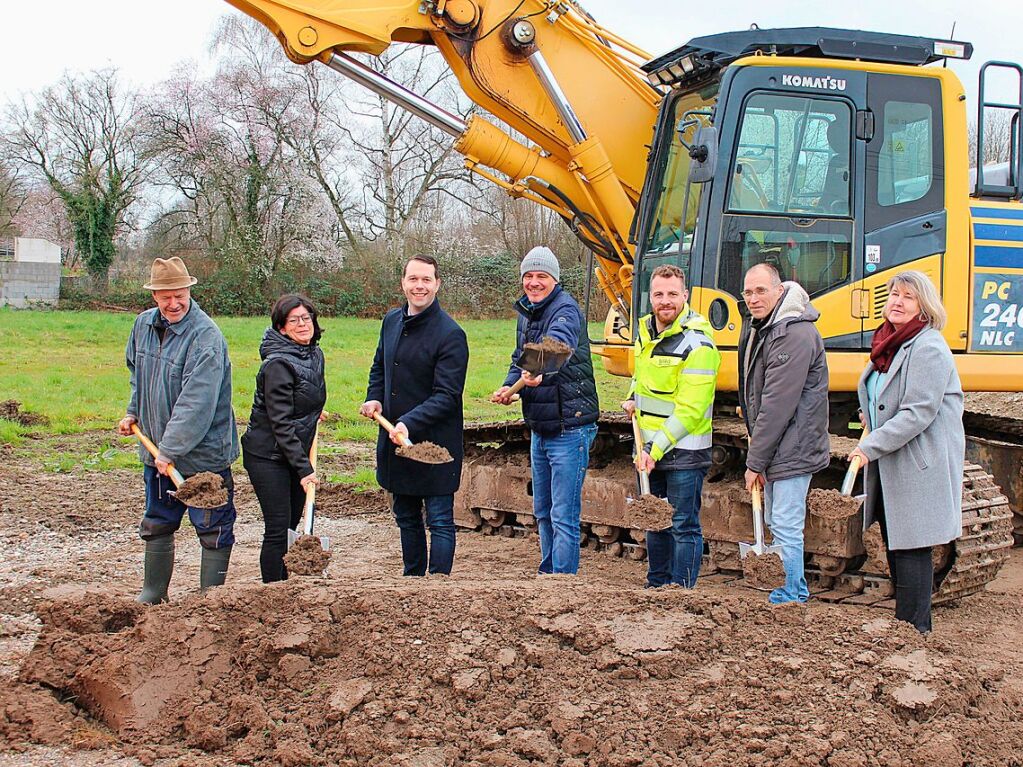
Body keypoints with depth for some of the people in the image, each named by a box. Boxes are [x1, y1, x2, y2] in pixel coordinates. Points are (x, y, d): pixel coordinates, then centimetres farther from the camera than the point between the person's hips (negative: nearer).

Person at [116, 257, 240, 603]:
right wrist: (133, 412, 14)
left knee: (213, 530, 3)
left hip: (203, 454, -7)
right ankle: (152, 595, 34)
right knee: (156, 525, 19)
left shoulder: (206, 337, -21)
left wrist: (171, 450, -27)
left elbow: (195, 404, -27)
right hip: (156, 453, 7)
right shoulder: (143, 325, 3)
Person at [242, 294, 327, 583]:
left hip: (296, 453, 8)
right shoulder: (278, 364, -20)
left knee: (291, 525, 12)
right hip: (268, 455, -8)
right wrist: (304, 468, -23)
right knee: (278, 529, -7)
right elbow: (281, 422, -22)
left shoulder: (315, 354, 5)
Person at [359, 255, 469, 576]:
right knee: (406, 517, 19)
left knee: (439, 521, -2)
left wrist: (409, 423, -29)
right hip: (396, 441, 8)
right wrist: (373, 398, 5)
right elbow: (379, 366, 24)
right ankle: (412, 580, 32)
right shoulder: (392, 321, 8)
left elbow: (447, 395, -19)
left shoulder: (451, 335, -15)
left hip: (435, 442, -8)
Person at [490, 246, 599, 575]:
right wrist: (509, 386, -2)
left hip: (569, 427, -9)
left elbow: (559, 346, -37)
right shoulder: (526, 313, 12)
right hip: (539, 429, 9)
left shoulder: (566, 309, -16)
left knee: (564, 517, -7)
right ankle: (548, 576, 33)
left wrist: (539, 372, -58)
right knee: (543, 512, 20)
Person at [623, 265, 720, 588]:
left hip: (684, 451, -8)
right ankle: (656, 587, 30)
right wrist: (633, 398, 9)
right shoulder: (645, 331, 7)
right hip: (649, 448, 8)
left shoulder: (697, 343, -18)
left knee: (684, 526, -2)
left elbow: (689, 409, -22)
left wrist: (655, 448, -24)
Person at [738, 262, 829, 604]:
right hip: (772, 447, 10)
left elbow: (777, 405, -22)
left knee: (785, 526, -6)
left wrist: (755, 460, -18)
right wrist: (757, 456, 13)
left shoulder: (795, 335, -21)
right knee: (775, 523, 17)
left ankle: (792, 598, 4)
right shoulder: (756, 328, 11)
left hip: (792, 448, -10)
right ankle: (794, 590, 29)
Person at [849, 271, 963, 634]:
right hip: (890, 465, 10)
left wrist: (871, 447, -22)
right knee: (894, 543, 15)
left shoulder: (928, 349, -16)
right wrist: (871, 416, 11)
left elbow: (919, 412, -22)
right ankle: (905, 623, 26)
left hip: (920, 465, -10)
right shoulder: (890, 343, 13)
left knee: (911, 547, -5)